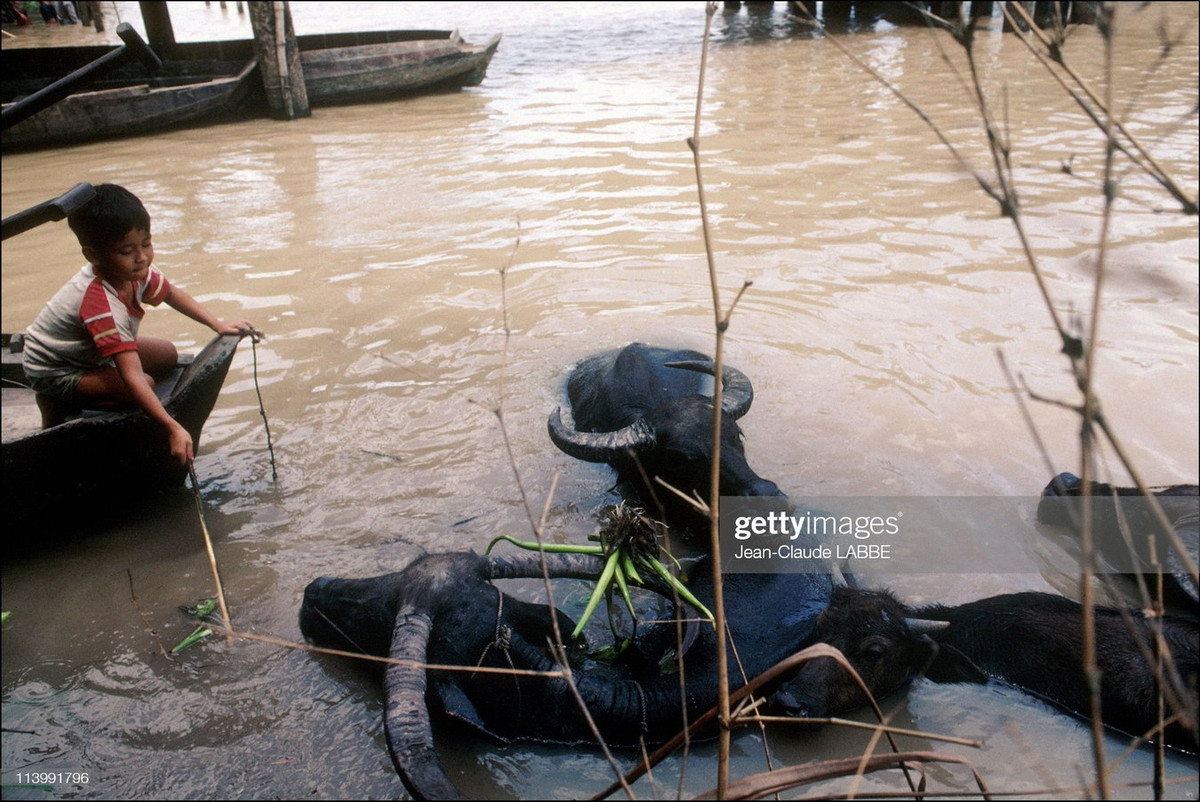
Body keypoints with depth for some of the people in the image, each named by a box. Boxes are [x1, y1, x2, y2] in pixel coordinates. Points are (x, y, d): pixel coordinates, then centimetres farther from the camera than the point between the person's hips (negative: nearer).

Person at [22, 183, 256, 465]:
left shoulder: (133, 270, -15)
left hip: (92, 352, 9)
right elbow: (132, 378, -45)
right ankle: (56, 413, -3)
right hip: (54, 372, -9)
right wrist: (173, 428, -51)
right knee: (143, 384, -27)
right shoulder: (102, 306, -39)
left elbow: (171, 293, 8)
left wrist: (217, 324, -1)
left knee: (168, 354, 2)